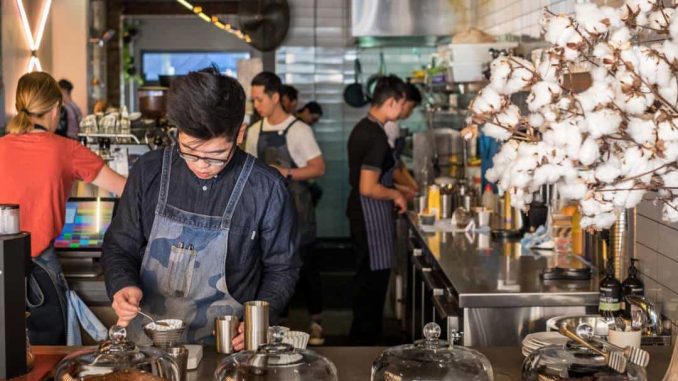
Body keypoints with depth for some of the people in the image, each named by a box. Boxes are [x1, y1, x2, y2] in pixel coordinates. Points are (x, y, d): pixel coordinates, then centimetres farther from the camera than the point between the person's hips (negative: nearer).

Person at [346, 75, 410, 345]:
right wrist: (396, 195, -11)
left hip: (362, 214, 10)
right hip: (372, 217, -10)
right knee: (374, 277, -1)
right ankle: (366, 341, 8)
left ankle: (363, 337, 28)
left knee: (367, 277, 18)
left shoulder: (362, 128, 9)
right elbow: (368, 188, -26)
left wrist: (396, 190, 20)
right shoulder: (376, 137, -22)